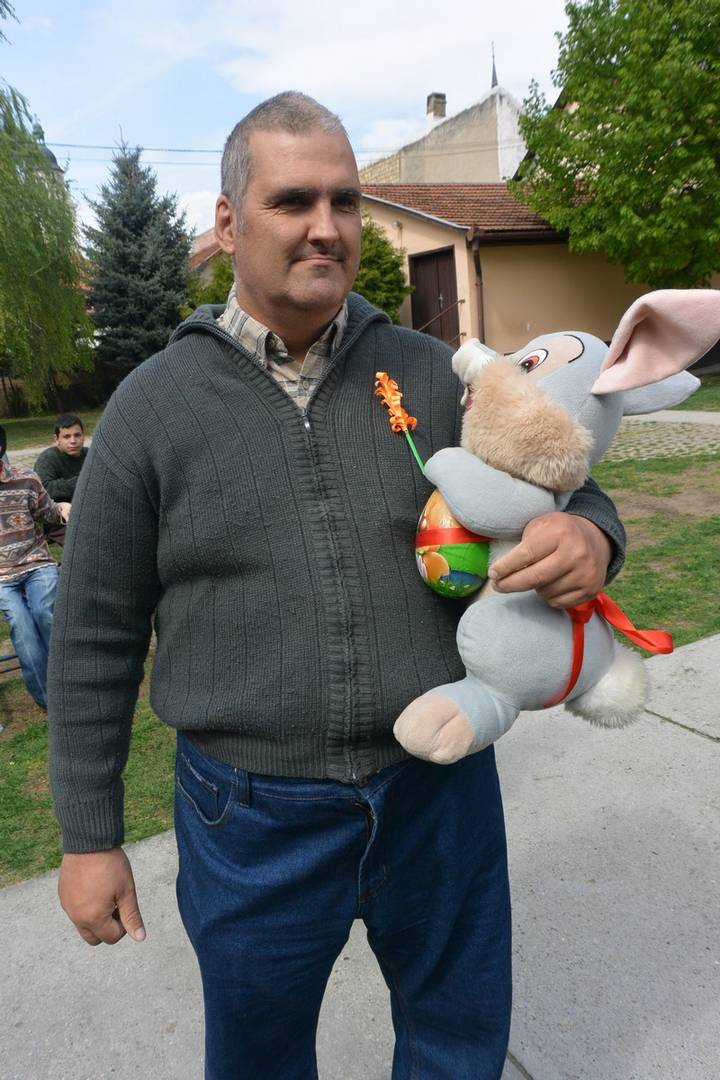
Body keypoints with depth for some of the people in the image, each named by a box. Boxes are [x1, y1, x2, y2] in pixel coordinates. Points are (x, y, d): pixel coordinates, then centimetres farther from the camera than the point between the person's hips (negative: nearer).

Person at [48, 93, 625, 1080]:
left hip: (444, 787, 2)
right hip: (253, 818, -1)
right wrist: (90, 837, 2)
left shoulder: (430, 374, -3)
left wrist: (588, 536, -20)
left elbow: (562, 486, 6)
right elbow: (96, 638, -2)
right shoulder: (152, 406, -7)